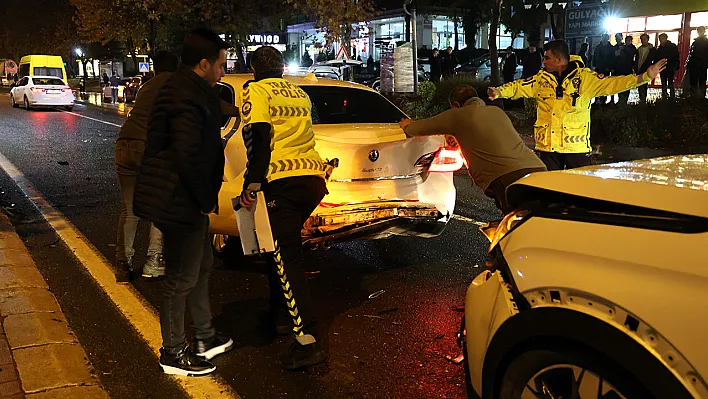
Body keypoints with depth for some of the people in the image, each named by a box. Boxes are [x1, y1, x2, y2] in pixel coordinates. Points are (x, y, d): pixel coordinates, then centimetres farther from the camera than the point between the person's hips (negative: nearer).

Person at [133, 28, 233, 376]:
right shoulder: (188, 97, -21)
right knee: (182, 278, 2)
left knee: (201, 265, 21)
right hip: (179, 201, -11)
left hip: (186, 199, 11)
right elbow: (187, 156, -28)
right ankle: (173, 353, 19)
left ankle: (205, 337, 37)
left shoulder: (188, 89, 13)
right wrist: (205, 199, -16)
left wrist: (205, 196, 13)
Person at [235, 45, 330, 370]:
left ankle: (308, 340, -15)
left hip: (283, 182, -7)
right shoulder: (300, 94, 22)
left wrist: (251, 184, -12)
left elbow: (258, 138, -12)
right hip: (313, 177, 7)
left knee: (284, 258, -8)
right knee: (281, 247, 24)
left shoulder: (255, 91, 2)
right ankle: (281, 314, 32)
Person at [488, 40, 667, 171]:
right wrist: (499, 92, -14)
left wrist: (645, 77, -17)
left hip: (577, 145, -3)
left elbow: (612, 84, -8)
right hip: (548, 145, 3)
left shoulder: (584, 77, -3)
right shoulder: (541, 78, 6)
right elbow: (519, 87, 5)